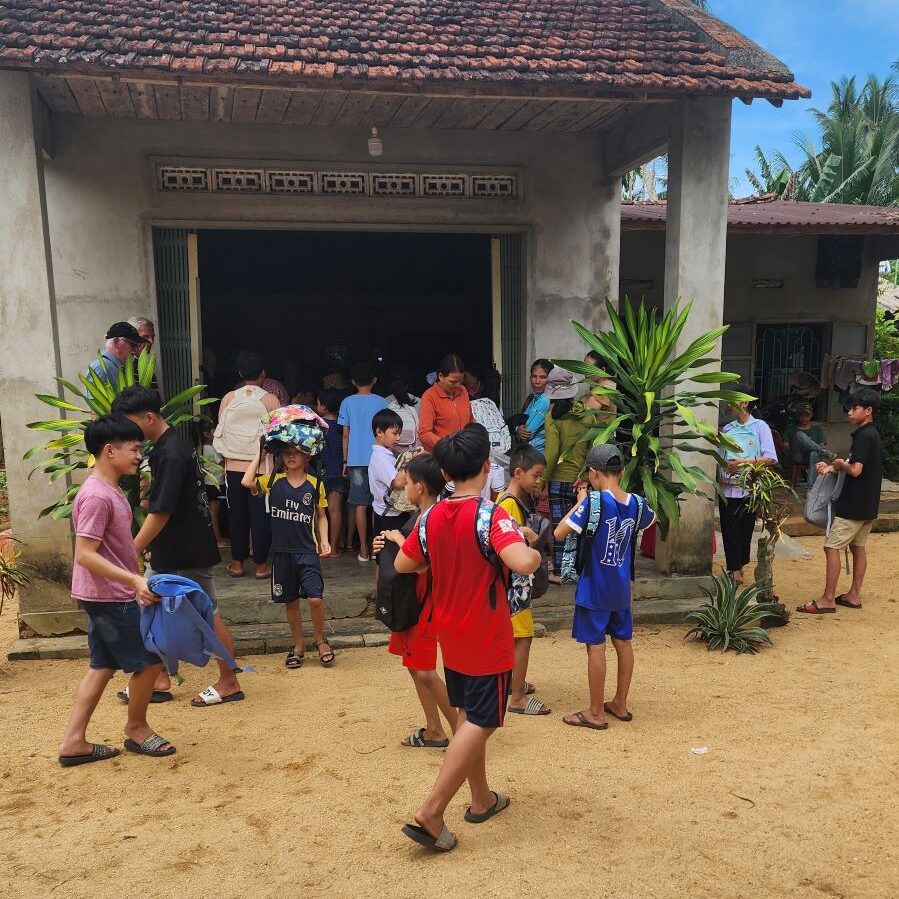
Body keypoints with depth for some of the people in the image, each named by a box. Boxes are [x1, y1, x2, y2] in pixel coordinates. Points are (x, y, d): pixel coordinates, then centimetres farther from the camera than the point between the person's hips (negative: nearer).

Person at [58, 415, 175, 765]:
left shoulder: (110, 491, 10)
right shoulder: (97, 496, -21)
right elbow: (85, 555, -26)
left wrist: (133, 581, 23)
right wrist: (135, 580, -31)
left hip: (109, 595, 10)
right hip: (111, 596, -10)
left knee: (103, 666, 14)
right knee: (150, 660, 2)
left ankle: (73, 741, 19)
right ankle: (136, 728, 21)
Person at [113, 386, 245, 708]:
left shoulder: (171, 455, -23)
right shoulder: (165, 446, 8)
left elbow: (160, 513, -25)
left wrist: (131, 553, -21)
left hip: (188, 555, -10)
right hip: (167, 553, 10)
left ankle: (229, 684, 17)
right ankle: (159, 678, 26)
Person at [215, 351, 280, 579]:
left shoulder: (228, 398, 1)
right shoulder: (270, 400, -6)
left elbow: (220, 432, 6)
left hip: (234, 465, 3)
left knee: (237, 514, 12)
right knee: (261, 515, 5)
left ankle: (237, 562, 20)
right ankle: (261, 564, 10)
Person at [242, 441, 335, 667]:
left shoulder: (315, 484, 0)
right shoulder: (273, 481, 0)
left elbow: (321, 516, 9)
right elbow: (247, 482, -18)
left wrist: (324, 540, -3)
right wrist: (259, 454, -11)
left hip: (307, 551, -1)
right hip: (281, 551, 2)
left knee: (315, 598, -11)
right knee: (290, 601, 12)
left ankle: (319, 639, 15)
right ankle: (298, 644, 30)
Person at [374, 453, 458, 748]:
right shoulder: (420, 518, 8)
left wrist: (399, 539, -16)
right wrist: (386, 546, 3)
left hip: (426, 601, -10)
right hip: (411, 599, 10)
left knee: (425, 672, -6)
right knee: (414, 665, 15)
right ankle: (434, 732, 26)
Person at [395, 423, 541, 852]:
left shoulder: (432, 518, -2)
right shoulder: (492, 516, -21)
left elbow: (403, 565, 8)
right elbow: (521, 563, -36)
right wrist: (535, 554, -13)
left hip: (451, 637, 7)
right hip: (488, 641, -7)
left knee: (467, 715, 20)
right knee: (480, 724, 2)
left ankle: (482, 800, 34)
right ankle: (430, 813, -3)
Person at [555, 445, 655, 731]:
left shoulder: (593, 502, -20)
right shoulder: (636, 504, -1)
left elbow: (559, 533, -17)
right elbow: (651, 518, 23)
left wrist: (580, 502, -6)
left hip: (594, 589, -6)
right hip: (621, 589, 6)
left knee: (595, 646, 2)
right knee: (623, 642, 15)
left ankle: (596, 713, 11)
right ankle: (620, 704, 29)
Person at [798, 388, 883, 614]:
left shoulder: (863, 436, -19)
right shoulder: (873, 434, 12)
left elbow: (855, 470, -25)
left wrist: (840, 463, -6)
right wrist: (832, 468, 4)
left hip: (854, 505, -10)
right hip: (867, 504, 10)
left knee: (832, 547, -7)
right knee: (858, 547, 14)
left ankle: (828, 599, -4)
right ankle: (854, 596, 20)